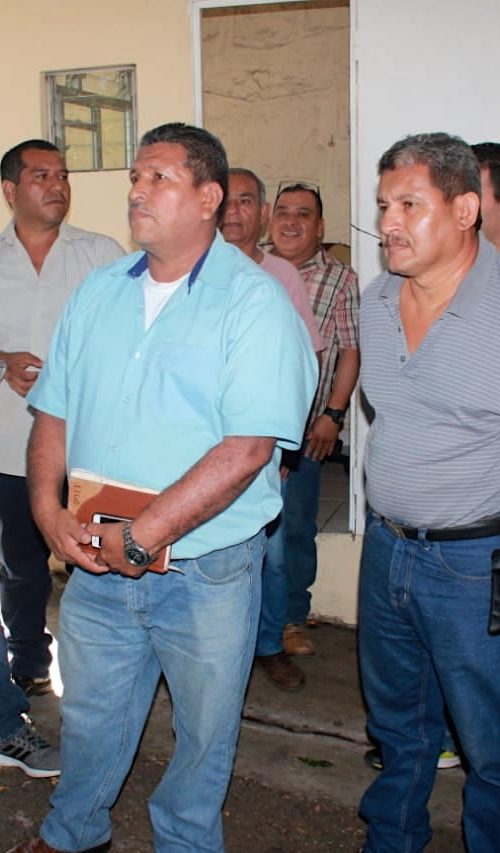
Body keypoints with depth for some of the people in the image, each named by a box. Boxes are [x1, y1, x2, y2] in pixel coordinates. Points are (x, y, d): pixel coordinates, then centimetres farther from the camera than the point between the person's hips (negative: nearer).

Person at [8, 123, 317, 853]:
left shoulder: (254, 301, -13)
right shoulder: (99, 293, 7)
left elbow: (247, 450, -21)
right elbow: (55, 411, 9)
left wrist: (141, 537, -21)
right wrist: (48, 506, -8)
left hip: (206, 571, -4)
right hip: (97, 561, 5)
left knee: (204, 731, 16)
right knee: (89, 714, 22)